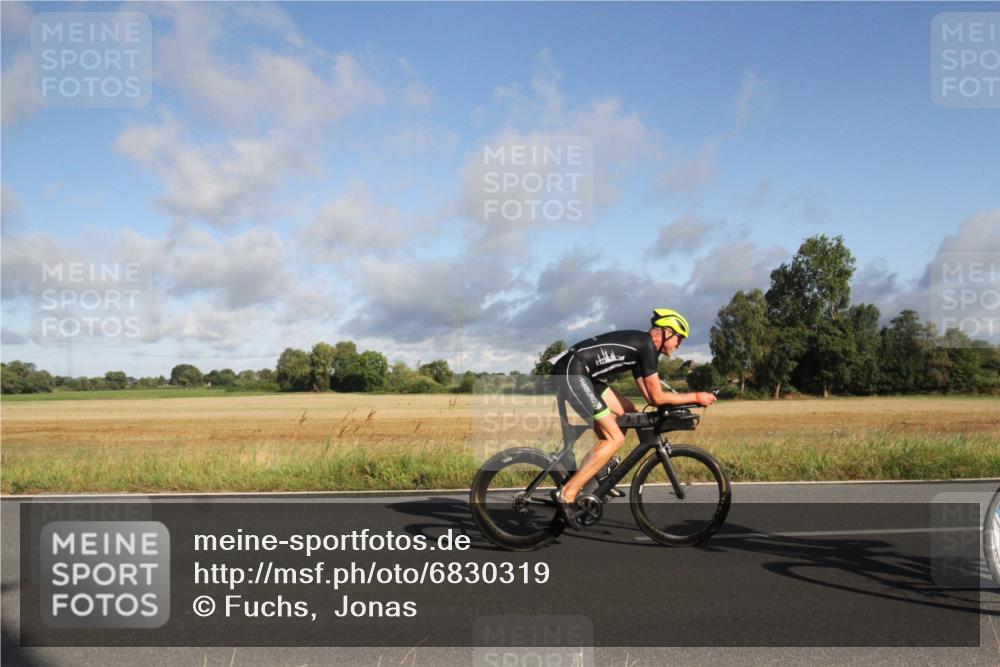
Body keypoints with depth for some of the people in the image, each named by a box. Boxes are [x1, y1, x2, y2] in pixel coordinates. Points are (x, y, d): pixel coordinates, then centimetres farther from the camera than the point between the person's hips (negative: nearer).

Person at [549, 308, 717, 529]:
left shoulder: (640, 346, 21)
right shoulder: (647, 345, -8)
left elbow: (649, 396, 22)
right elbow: (657, 397, -7)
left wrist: (688, 399, 20)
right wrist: (696, 396, 2)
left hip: (580, 373, 10)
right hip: (571, 372, -10)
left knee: (628, 412, 14)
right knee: (615, 438, -10)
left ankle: (597, 474, 17)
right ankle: (566, 494, -10)